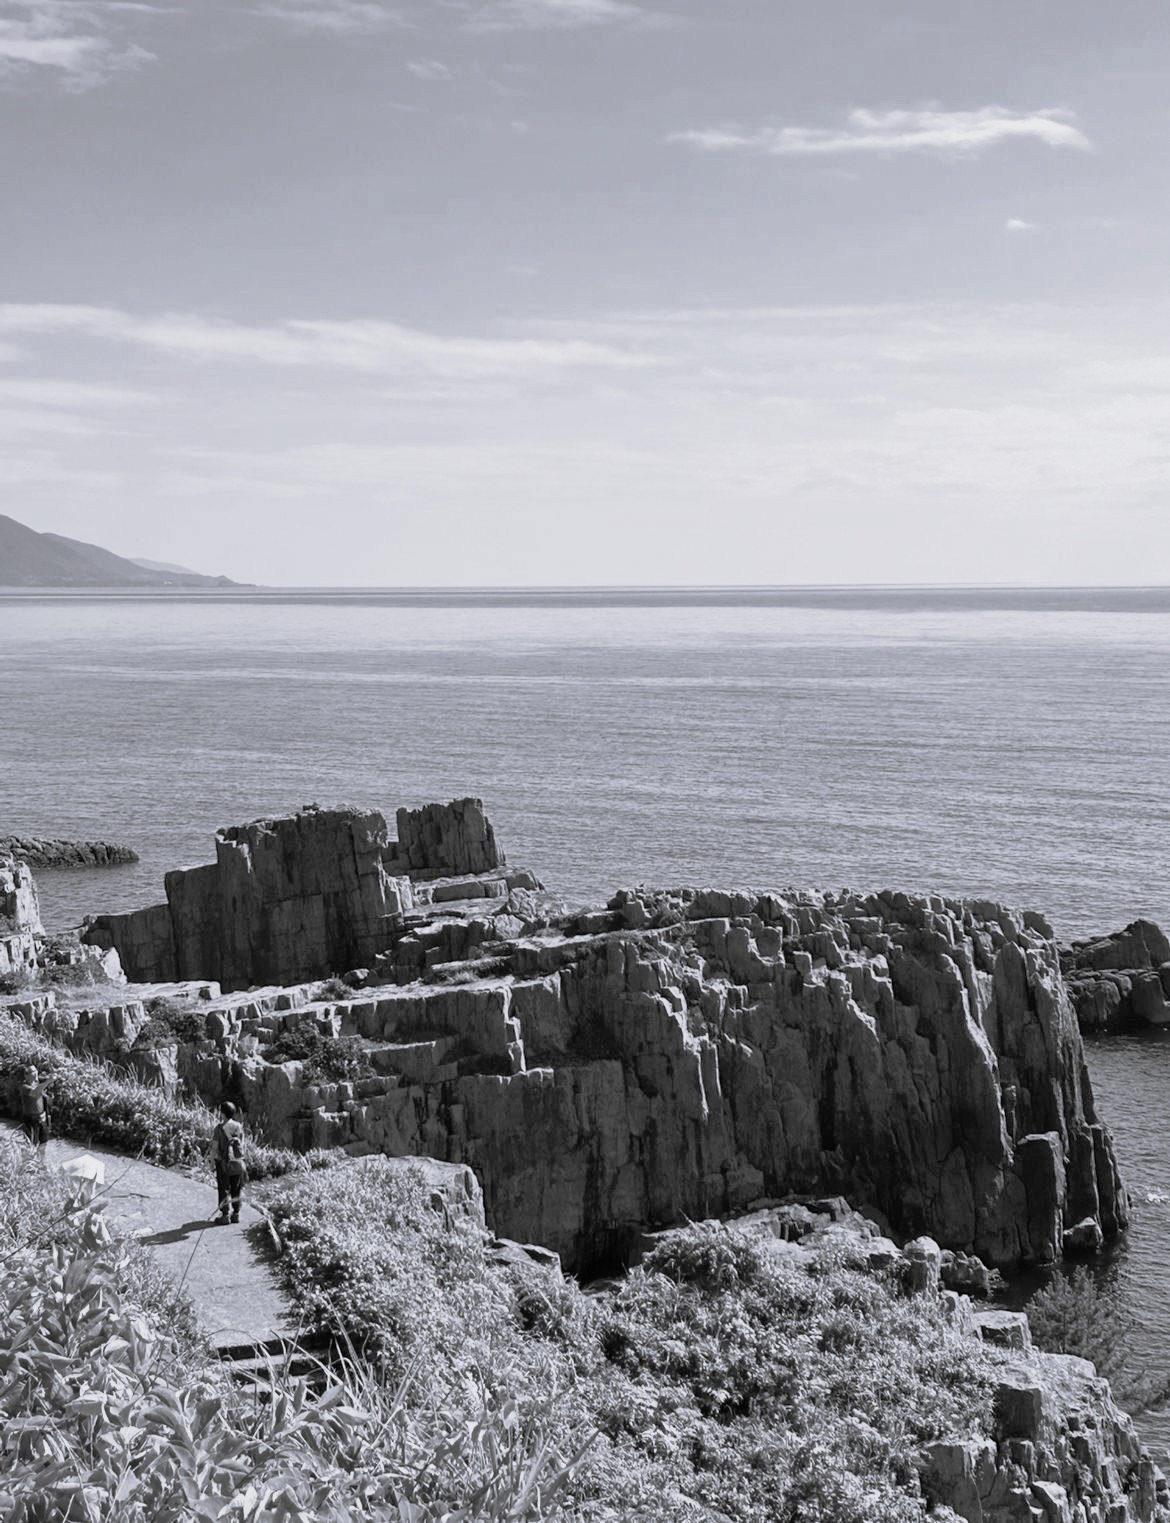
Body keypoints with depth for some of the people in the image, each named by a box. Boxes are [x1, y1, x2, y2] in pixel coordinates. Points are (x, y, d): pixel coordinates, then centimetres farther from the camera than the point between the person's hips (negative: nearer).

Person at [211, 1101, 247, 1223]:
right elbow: (242, 1145, 3)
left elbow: (214, 1147, -13)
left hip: (223, 1162, -4)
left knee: (223, 1189, 4)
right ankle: (236, 1214, 15)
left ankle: (225, 1214, 3)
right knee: (236, 1190, 12)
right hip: (237, 1162, 4)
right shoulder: (239, 1127, -1)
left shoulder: (219, 1128, -13)